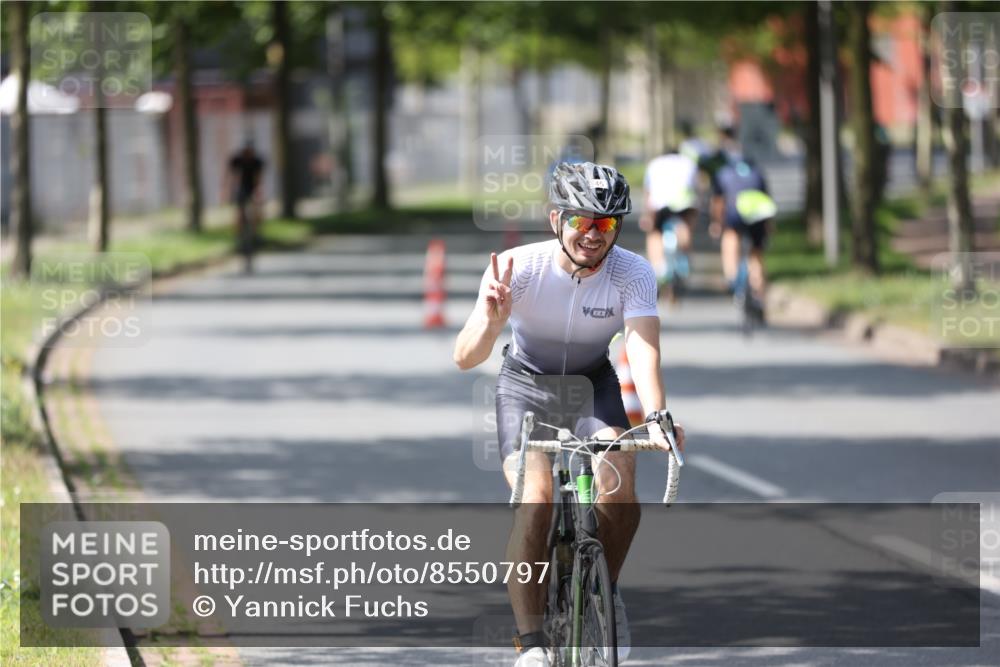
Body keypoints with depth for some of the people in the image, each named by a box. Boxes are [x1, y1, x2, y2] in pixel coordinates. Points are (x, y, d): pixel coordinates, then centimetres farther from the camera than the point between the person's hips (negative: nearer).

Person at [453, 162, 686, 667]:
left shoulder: (633, 274, -24)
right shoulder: (518, 267, -27)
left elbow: (644, 349, -38)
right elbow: (465, 358, -32)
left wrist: (656, 417, -56)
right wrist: (492, 320, -54)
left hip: (593, 381, 1)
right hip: (526, 383, -1)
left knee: (619, 488, -23)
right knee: (536, 500, -23)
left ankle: (604, 591, 6)